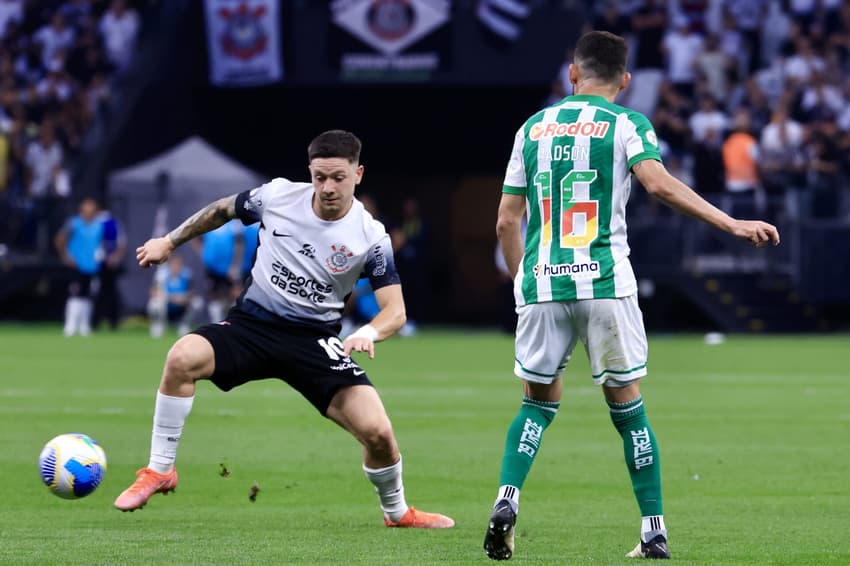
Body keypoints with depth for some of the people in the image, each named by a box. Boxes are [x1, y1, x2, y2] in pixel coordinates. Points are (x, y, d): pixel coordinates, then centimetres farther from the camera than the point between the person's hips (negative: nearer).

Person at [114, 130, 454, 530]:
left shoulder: (371, 237, -10)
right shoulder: (278, 196, -7)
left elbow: (395, 311, -9)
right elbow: (222, 210, 14)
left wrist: (368, 333, -31)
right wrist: (170, 241, 15)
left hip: (315, 340, -1)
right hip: (252, 323, 1)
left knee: (377, 432, -16)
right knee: (182, 357, -30)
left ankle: (398, 513, 17)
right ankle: (159, 471, -13)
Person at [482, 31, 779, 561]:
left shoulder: (534, 127, 14)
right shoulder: (626, 124, 3)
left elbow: (507, 221, 13)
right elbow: (659, 183, -16)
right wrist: (731, 224, -16)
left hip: (541, 284, 3)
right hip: (605, 282, -2)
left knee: (538, 404, 14)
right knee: (628, 407, 8)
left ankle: (507, 500, -10)